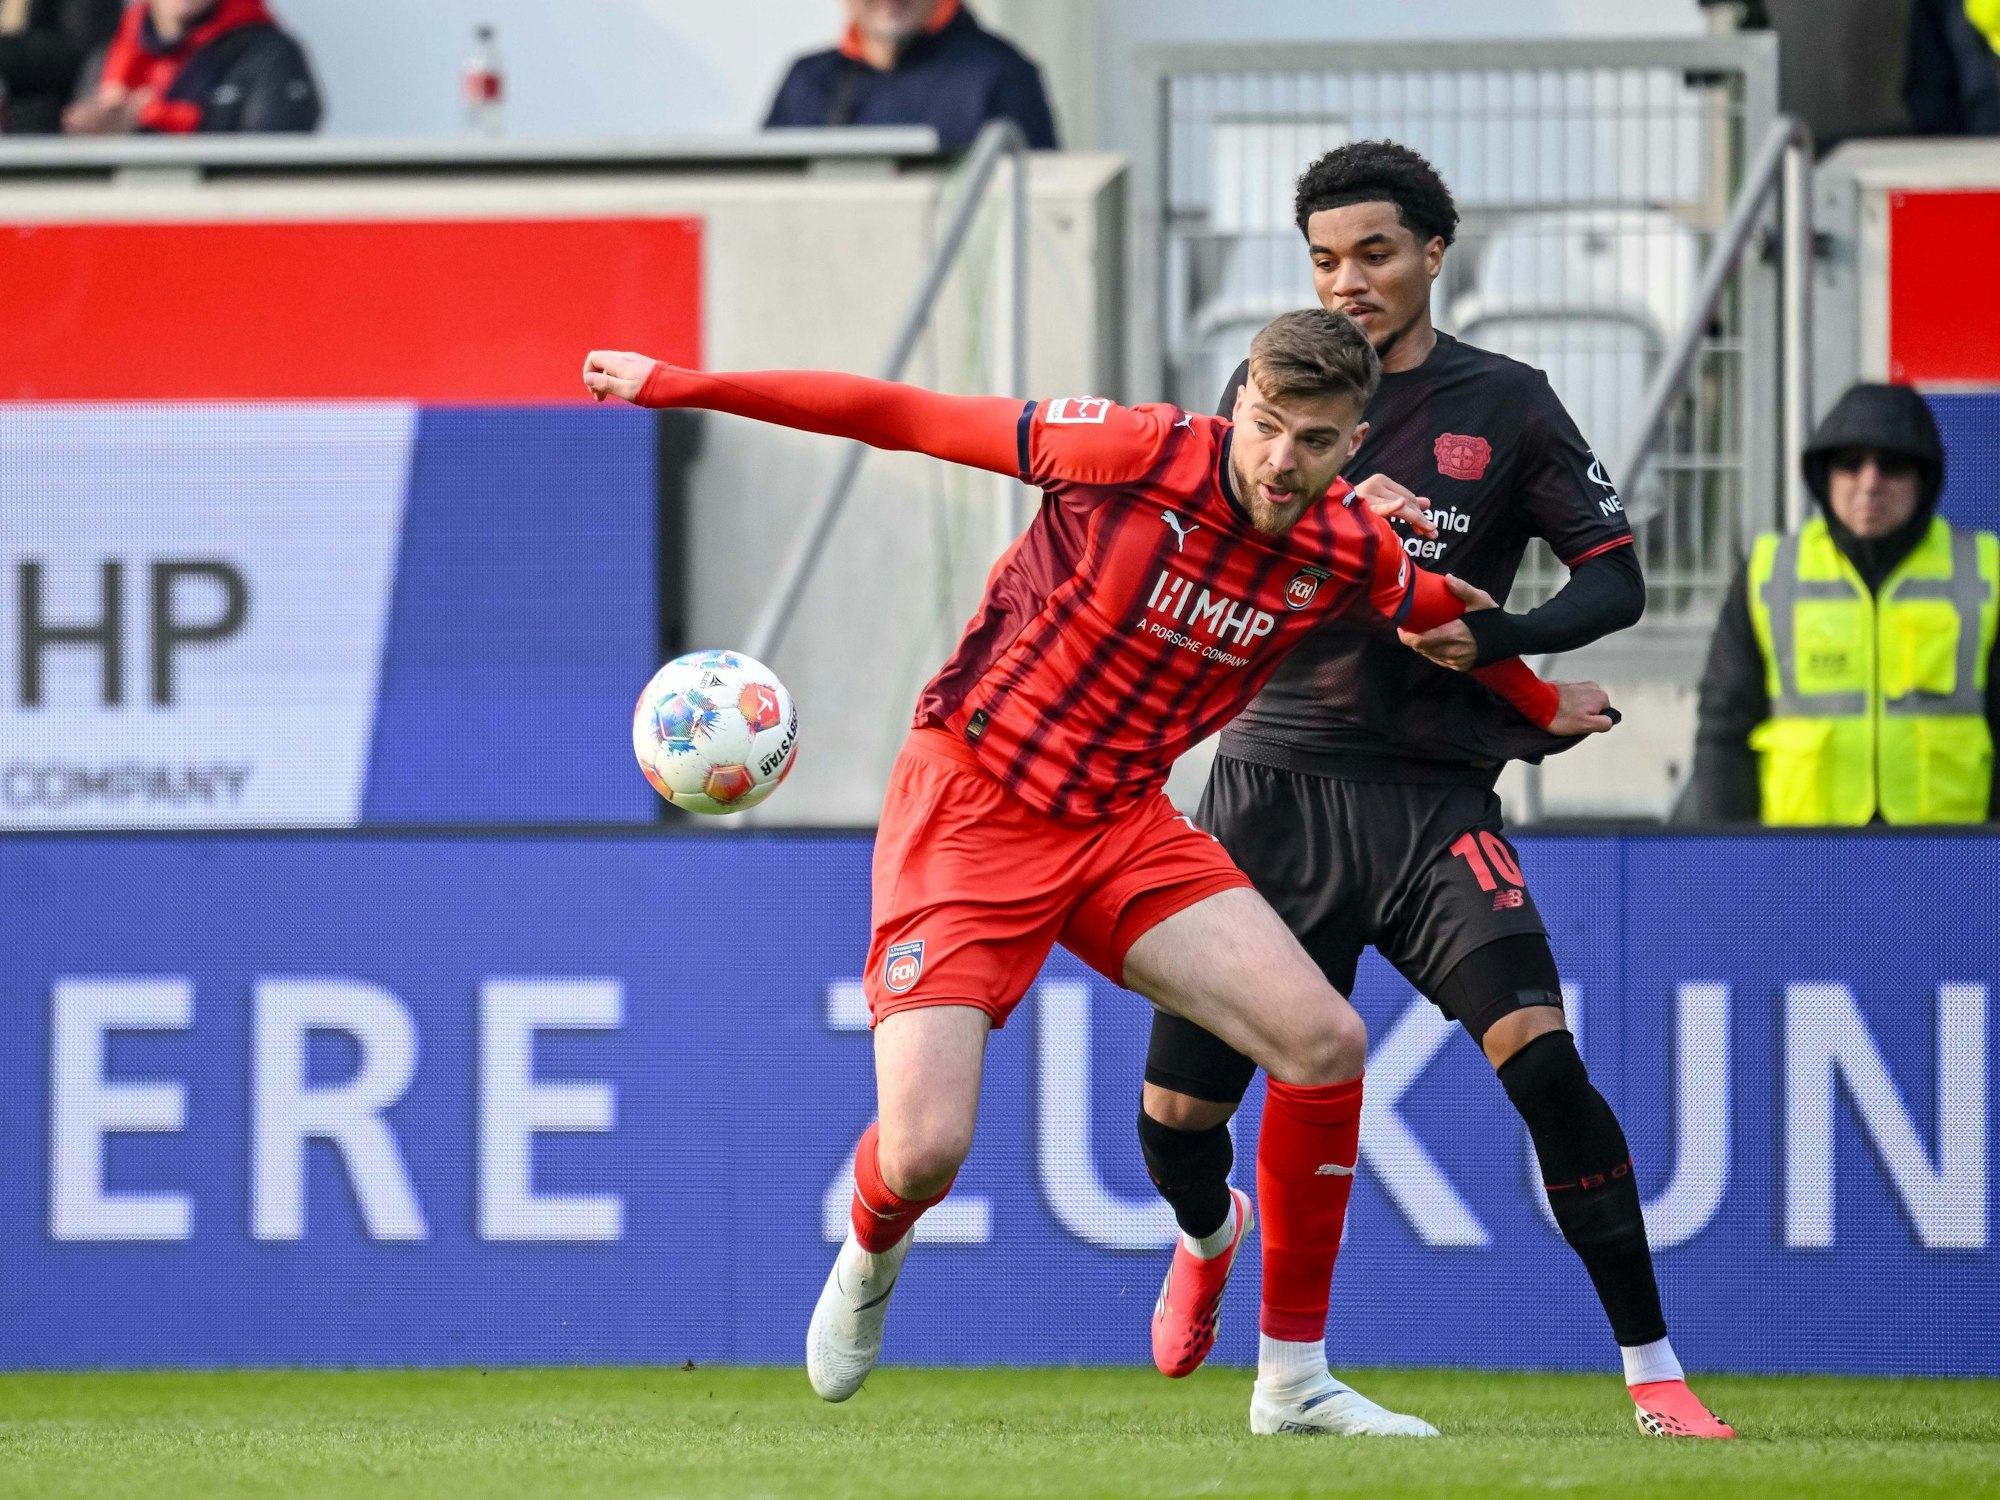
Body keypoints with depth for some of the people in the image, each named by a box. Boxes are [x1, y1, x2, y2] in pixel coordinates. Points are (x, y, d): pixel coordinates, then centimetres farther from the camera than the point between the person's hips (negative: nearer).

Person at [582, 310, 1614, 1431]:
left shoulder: (1352, 554, -6)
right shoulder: (1141, 455, -20)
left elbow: (1453, 615, 20)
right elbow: (903, 418, -15)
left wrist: (1545, 705, 35)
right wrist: (678, 386, -15)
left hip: (1123, 827, 4)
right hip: (972, 809, -4)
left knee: (1327, 1043, -14)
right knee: (924, 1151, -17)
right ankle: (870, 1258, 24)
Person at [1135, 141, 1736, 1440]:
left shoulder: (1506, 407, 4)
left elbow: (1616, 580, 2)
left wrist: (1494, 638, -16)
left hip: (1434, 799, -2)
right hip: (1272, 785, 2)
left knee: (1541, 1057, -22)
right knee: (1176, 1115, 2)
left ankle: (1653, 1367, -14)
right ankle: (1212, 1234, 40)